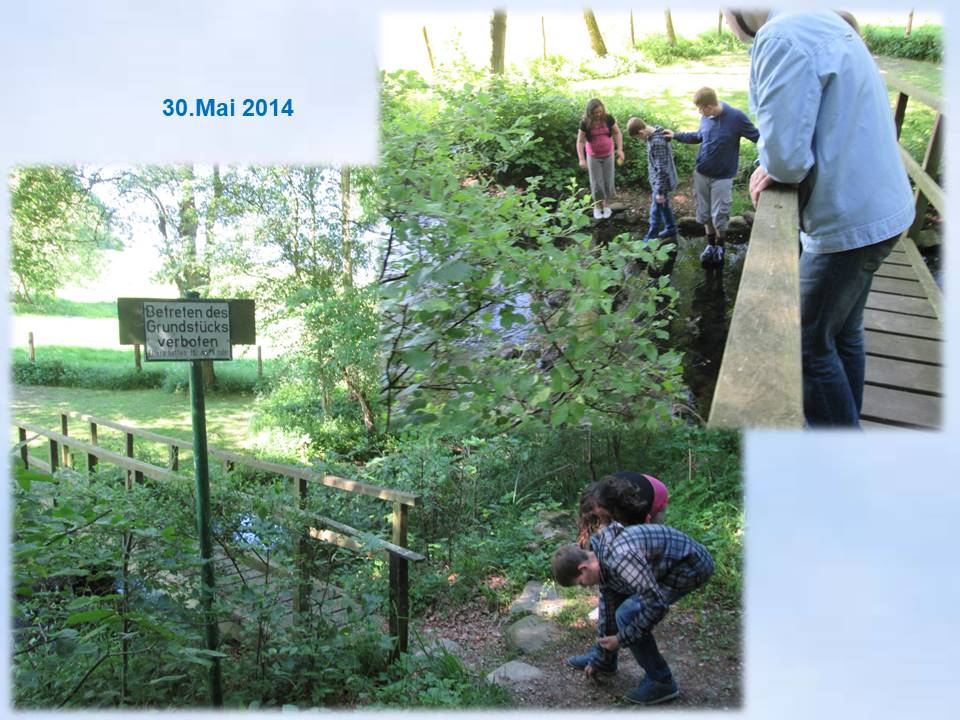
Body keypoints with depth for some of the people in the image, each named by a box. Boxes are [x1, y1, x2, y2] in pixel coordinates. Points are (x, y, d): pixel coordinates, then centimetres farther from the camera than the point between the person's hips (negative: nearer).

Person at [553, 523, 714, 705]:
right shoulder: (602, 561, 2)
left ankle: (662, 682, -1)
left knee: (627, 615, -16)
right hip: (673, 562, 10)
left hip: (692, 566, -10)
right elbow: (608, 610, 13)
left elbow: (656, 604, -30)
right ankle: (608, 663, 32)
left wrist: (622, 639, -17)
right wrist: (601, 659, 21)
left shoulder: (619, 557, -29)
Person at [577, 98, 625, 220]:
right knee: (596, 183, 2)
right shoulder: (585, 123, -17)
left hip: (608, 156, 1)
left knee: (608, 182, 4)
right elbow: (580, 141, -10)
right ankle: (597, 206, 23)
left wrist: (620, 149, -9)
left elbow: (617, 133, -1)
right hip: (593, 157, -1)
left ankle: (606, 204, 25)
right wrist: (581, 159, -18)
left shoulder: (608, 118, -13)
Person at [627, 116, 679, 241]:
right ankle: (671, 229, 42)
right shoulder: (655, 132, -2)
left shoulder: (657, 142, -32)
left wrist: (660, 191, -22)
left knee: (655, 212, 2)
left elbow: (662, 169, -28)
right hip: (658, 180, 10)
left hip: (661, 182, -10)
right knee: (664, 206, 25)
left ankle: (651, 239, 13)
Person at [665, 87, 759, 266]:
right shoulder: (705, 118, -5)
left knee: (719, 217, 4)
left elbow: (757, 136, -10)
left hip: (722, 176, -4)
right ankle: (711, 244, 35)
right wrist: (676, 135, 14)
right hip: (701, 173, 4)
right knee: (705, 213, 15)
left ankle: (720, 247, 29)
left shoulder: (736, 117, -19)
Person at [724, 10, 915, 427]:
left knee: (809, 345, 5)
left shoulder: (783, 38, -23)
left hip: (849, 223, -9)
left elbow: (785, 156, -27)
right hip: (876, 208, 9)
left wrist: (771, 167, -4)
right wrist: (776, 165, -1)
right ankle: (847, 421, 37)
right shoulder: (826, 24, 10)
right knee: (843, 332, 21)